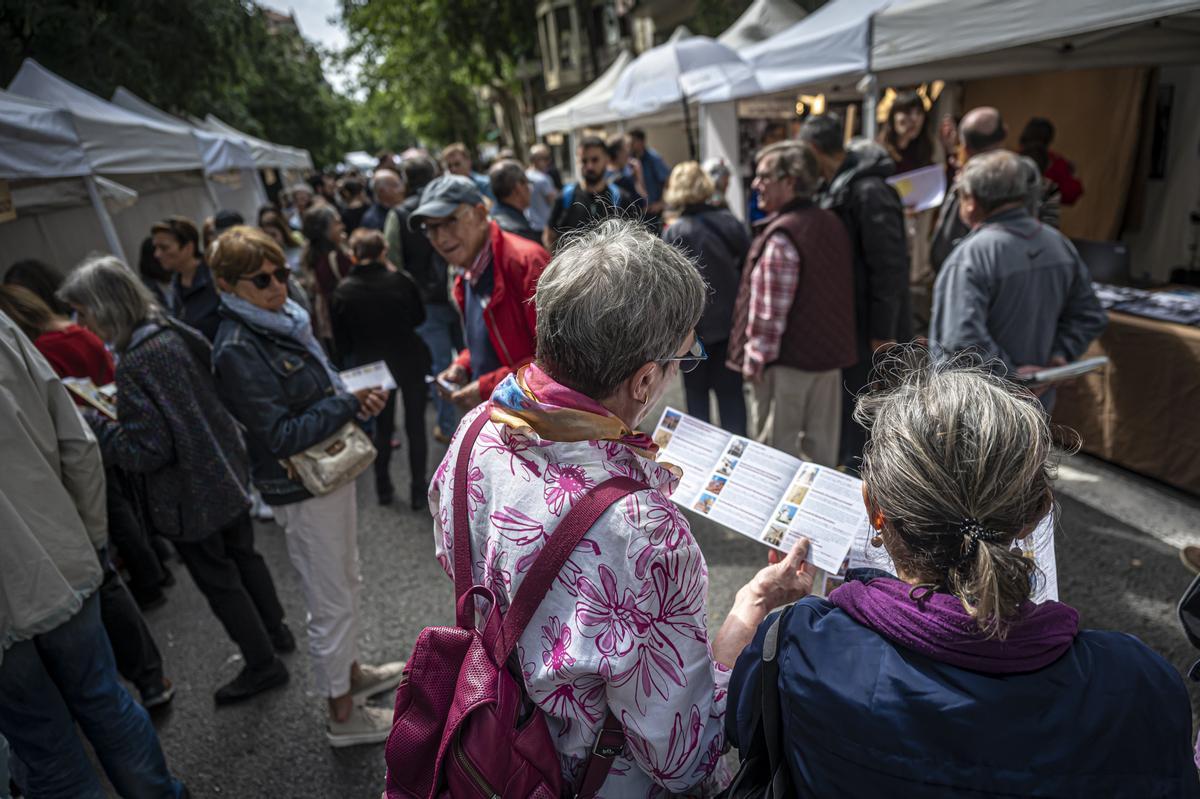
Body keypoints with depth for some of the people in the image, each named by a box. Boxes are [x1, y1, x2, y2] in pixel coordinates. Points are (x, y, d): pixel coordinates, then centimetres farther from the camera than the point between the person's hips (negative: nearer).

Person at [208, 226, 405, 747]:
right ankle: (343, 715, 25)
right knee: (331, 602, 6)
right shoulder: (237, 350, -22)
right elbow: (284, 435, -23)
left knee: (346, 583, 24)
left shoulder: (283, 320, 4)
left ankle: (350, 672, 44)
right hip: (301, 489, -9)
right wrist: (352, 403, -22)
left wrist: (356, 398, -5)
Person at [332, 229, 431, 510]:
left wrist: (355, 358, 14)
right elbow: (419, 317, 3)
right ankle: (419, 490, 14)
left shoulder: (343, 291, -9)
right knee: (415, 425, 10)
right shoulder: (400, 280, -12)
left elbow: (341, 340, -2)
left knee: (382, 426, 18)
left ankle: (383, 488, 26)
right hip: (410, 360, -1)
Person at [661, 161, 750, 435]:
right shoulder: (730, 221, -4)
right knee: (731, 391, 13)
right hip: (732, 321, 3)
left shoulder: (675, 232, -15)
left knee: (697, 392, 13)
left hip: (696, 324, -3)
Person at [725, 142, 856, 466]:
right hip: (830, 354, 8)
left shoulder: (780, 236, -19)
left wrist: (755, 358, -11)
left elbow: (770, 308, -21)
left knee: (777, 451, 5)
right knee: (822, 444, 17)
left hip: (787, 359, -8)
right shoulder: (832, 223, 9)